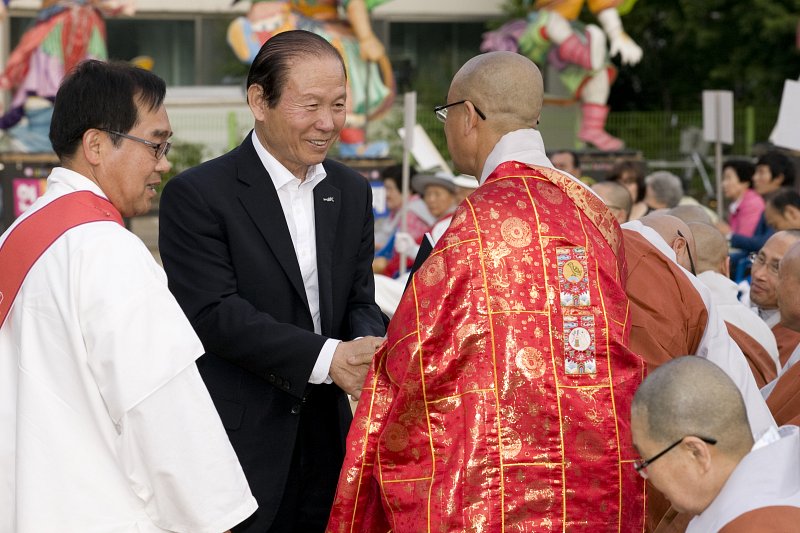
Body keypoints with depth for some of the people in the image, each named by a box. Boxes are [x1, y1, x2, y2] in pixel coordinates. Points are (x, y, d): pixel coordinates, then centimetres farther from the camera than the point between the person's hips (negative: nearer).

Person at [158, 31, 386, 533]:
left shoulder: (352, 192, 11)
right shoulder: (197, 194, -9)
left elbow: (359, 300, 10)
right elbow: (215, 313, -17)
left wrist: (367, 349, -15)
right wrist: (328, 358, -23)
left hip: (326, 434, 6)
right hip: (237, 443, -5)